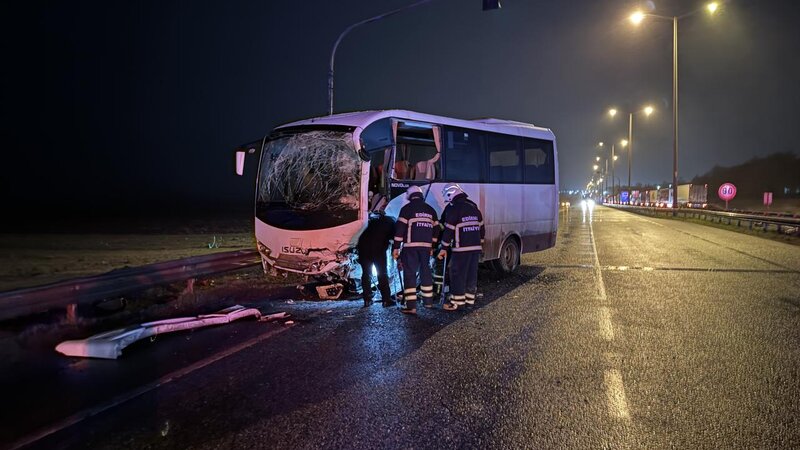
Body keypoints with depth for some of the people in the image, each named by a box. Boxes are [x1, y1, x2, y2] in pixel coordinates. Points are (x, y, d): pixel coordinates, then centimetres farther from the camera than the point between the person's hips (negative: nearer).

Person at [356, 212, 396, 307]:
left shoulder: (373, 220, 30)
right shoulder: (390, 223, 18)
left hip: (363, 246, 4)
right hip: (378, 249, -4)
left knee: (366, 273, 11)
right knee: (382, 274, 4)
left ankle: (367, 300, 11)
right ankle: (386, 299, 1)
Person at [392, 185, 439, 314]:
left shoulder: (407, 208, -3)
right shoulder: (431, 210, 14)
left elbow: (400, 228, -8)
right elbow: (436, 228, 15)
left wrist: (396, 247, -5)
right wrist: (432, 246, 22)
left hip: (410, 246, -5)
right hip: (426, 246, 5)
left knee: (410, 273, -4)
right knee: (426, 272, 18)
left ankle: (411, 306, -10)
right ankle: (428, 301, 27)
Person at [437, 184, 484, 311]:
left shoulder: (453, 209, -10)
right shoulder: (473, 207, 13)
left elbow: (448, 230, -11)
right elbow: (481, 227, 17)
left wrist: (444, 248, -6)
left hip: (461, 248, -7)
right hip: (476, 247, 7)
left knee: (458, 274, -1)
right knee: (472, 274, 13)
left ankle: (456, 301, 0)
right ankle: (470, 298, 20)